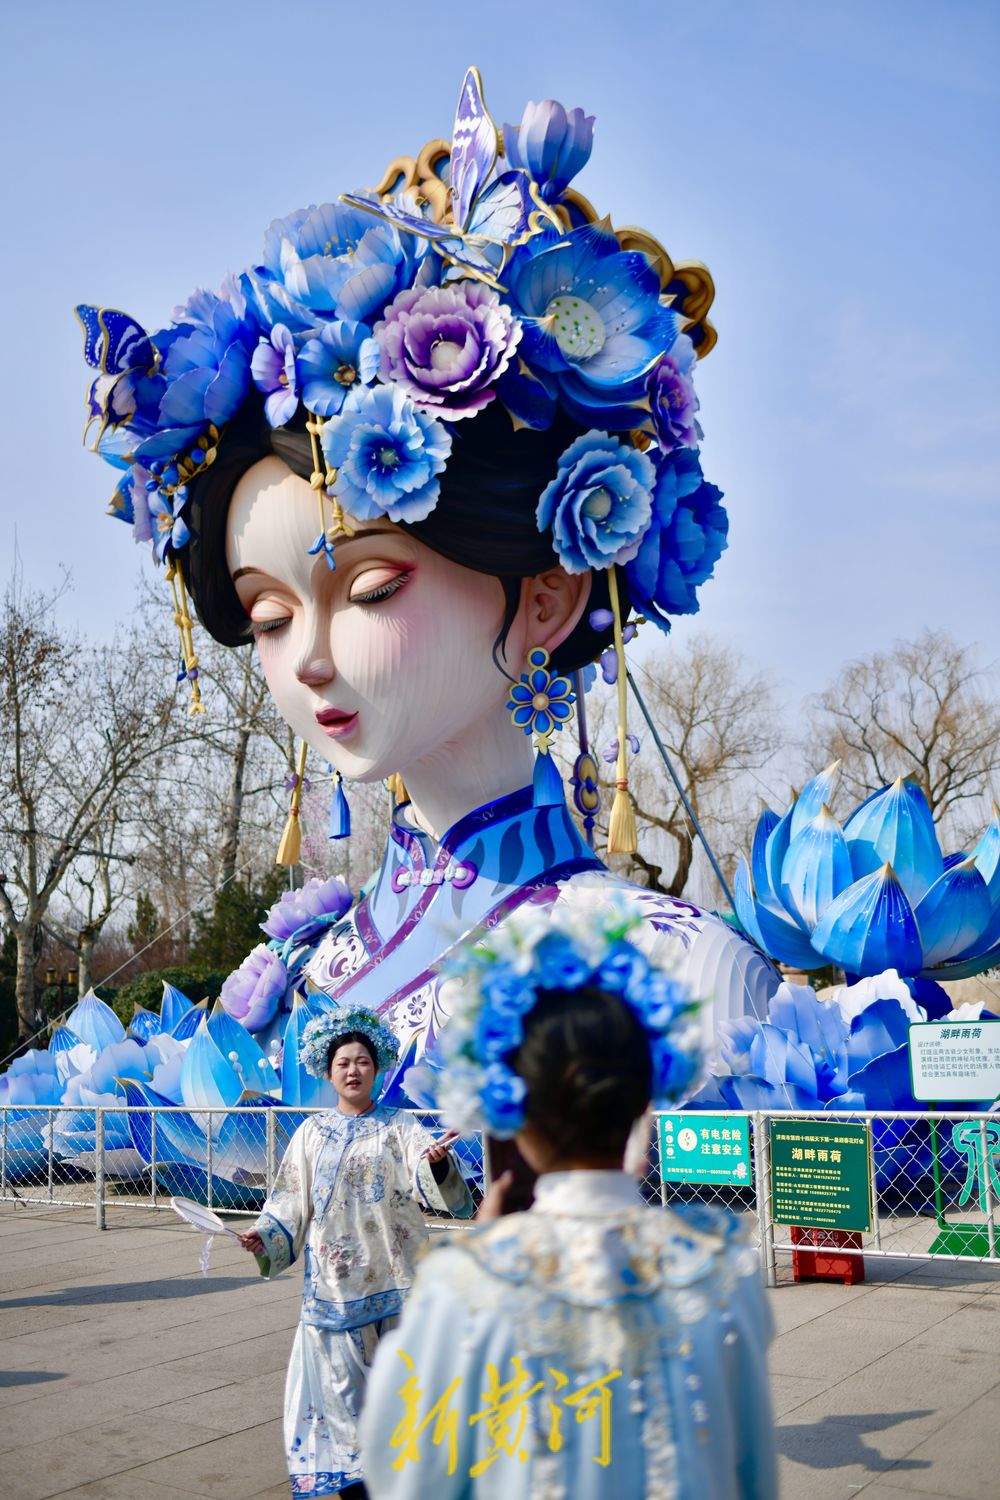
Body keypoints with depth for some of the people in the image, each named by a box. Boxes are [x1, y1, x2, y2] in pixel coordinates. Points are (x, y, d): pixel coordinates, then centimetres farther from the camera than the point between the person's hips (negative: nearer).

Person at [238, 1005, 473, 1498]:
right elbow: (290, 1201, 8)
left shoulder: (399, 1127, 0)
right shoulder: (312, 1133, 7)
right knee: (339, 1373, 2)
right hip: (333, 1279, 2)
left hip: (391, 1276, -2)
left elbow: (427, 1180, -17)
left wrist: (436, 1161, -39)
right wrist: (264, 1238, -8)